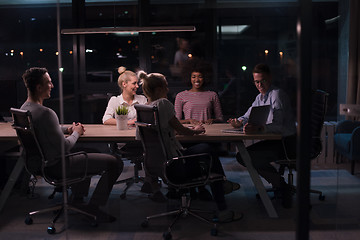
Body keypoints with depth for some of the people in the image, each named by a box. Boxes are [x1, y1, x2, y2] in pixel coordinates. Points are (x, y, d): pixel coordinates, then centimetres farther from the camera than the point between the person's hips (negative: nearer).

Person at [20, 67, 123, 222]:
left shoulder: (24, 108, 3)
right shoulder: (46, 113, -29)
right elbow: (64, 147, -25)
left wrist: (68, 129, 7)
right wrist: (76, 133, -6)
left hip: (41, 162, 10)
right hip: (57, 166, -10)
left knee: (89, 153, 35)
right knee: (115, 163, -7)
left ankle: (77, 199, 36)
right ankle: (93, 208, 4)